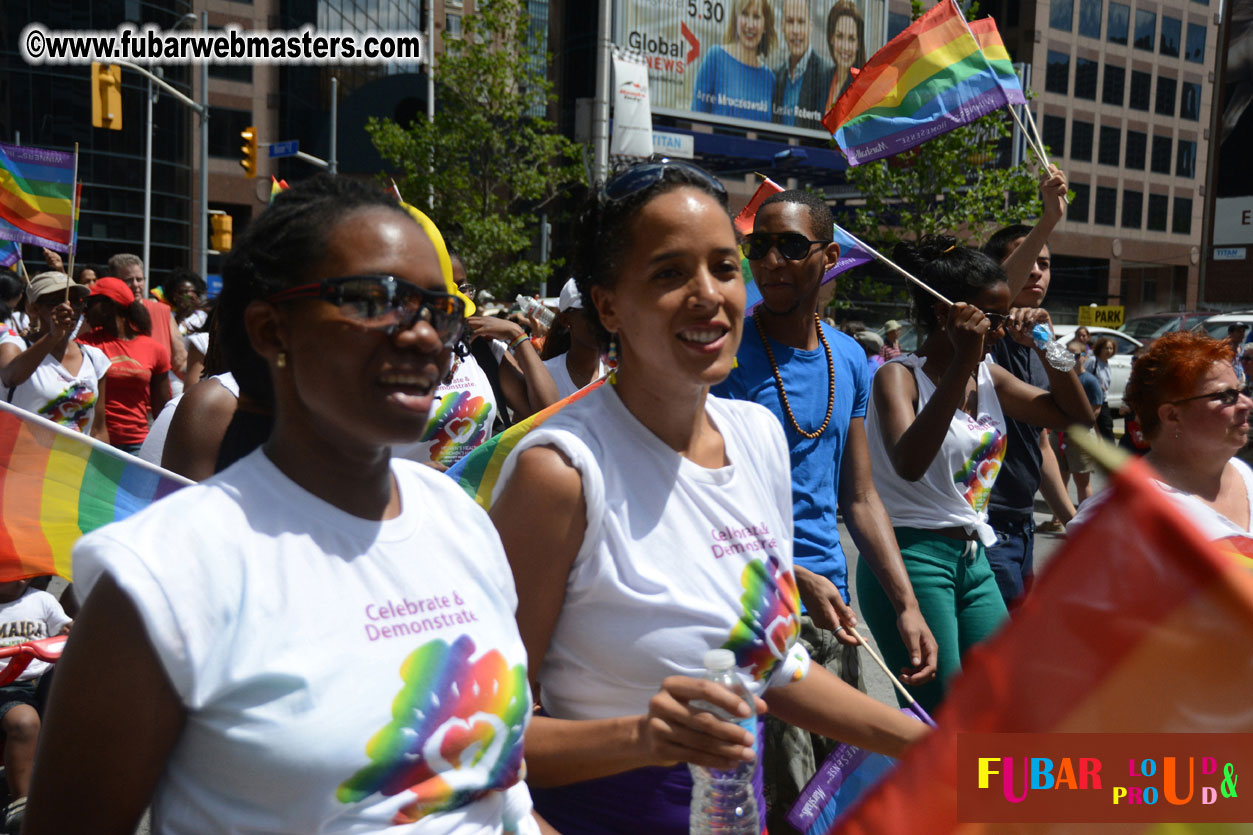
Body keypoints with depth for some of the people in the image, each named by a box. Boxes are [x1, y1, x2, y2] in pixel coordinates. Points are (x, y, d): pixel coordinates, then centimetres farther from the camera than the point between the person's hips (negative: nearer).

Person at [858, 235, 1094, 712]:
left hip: (973, 558, 8)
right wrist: (961, 363, -31)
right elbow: (908, 463, -31)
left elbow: (1078, 417, 18)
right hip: (912, 558, -8)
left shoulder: (989, 377, 11)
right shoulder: (899, 376, -11)